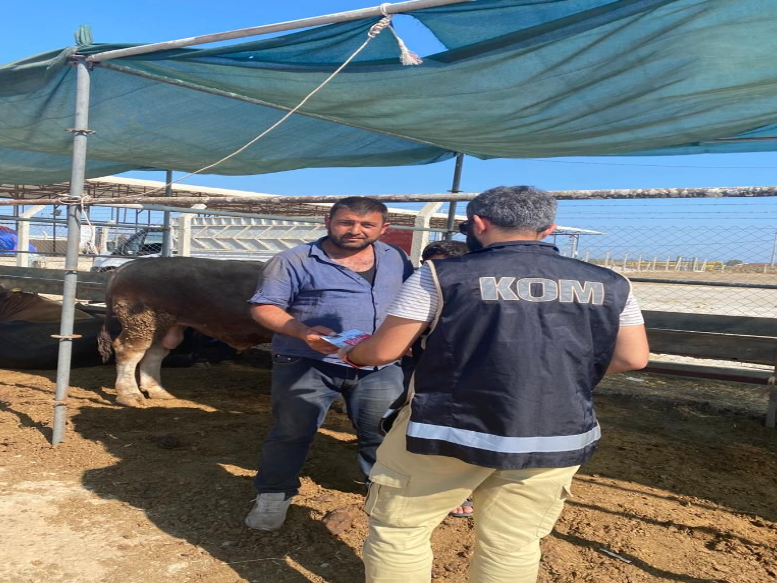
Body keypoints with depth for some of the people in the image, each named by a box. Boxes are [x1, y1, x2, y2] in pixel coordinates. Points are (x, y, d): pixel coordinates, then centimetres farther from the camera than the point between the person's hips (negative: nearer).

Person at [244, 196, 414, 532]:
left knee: (383, 432, 13)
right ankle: (273, 495, 25)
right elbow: (263, 307, -9)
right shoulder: (295, 261, -6)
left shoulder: (396, 259, 9)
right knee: (291, 432, 6)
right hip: (306, 364, -3)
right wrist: (304, 332, -23)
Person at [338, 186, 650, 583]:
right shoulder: (608, 284, 4)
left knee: (398, 530, 15)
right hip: (557, 438, 4)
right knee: (513, 545, 17)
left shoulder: (443, 275, -7)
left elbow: (384, 352, -5)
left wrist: (351, 355, 17)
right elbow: (632, 358, 9)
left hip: (450, 432, -3)